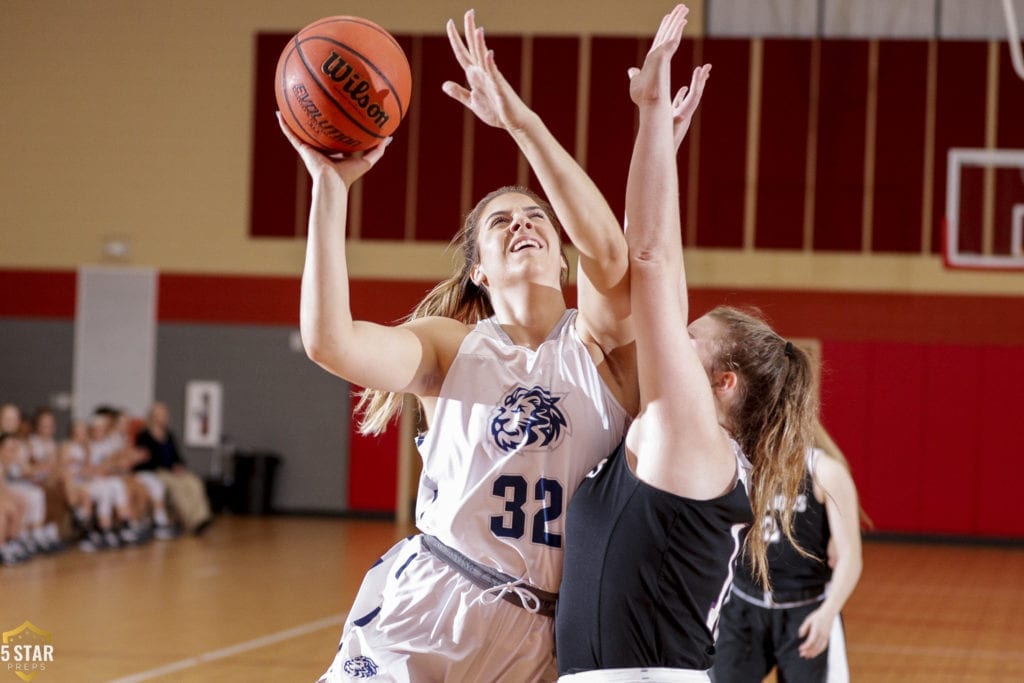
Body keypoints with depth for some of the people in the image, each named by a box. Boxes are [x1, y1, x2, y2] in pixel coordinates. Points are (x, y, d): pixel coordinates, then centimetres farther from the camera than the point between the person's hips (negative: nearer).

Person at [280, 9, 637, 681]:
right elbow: (329, 340, -14)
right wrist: (330, 185, -16)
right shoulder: (451, 346, 4)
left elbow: (610, 256, -21)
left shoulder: (599, 344, 1)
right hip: (423, 612, 0)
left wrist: (521, 120, -26)